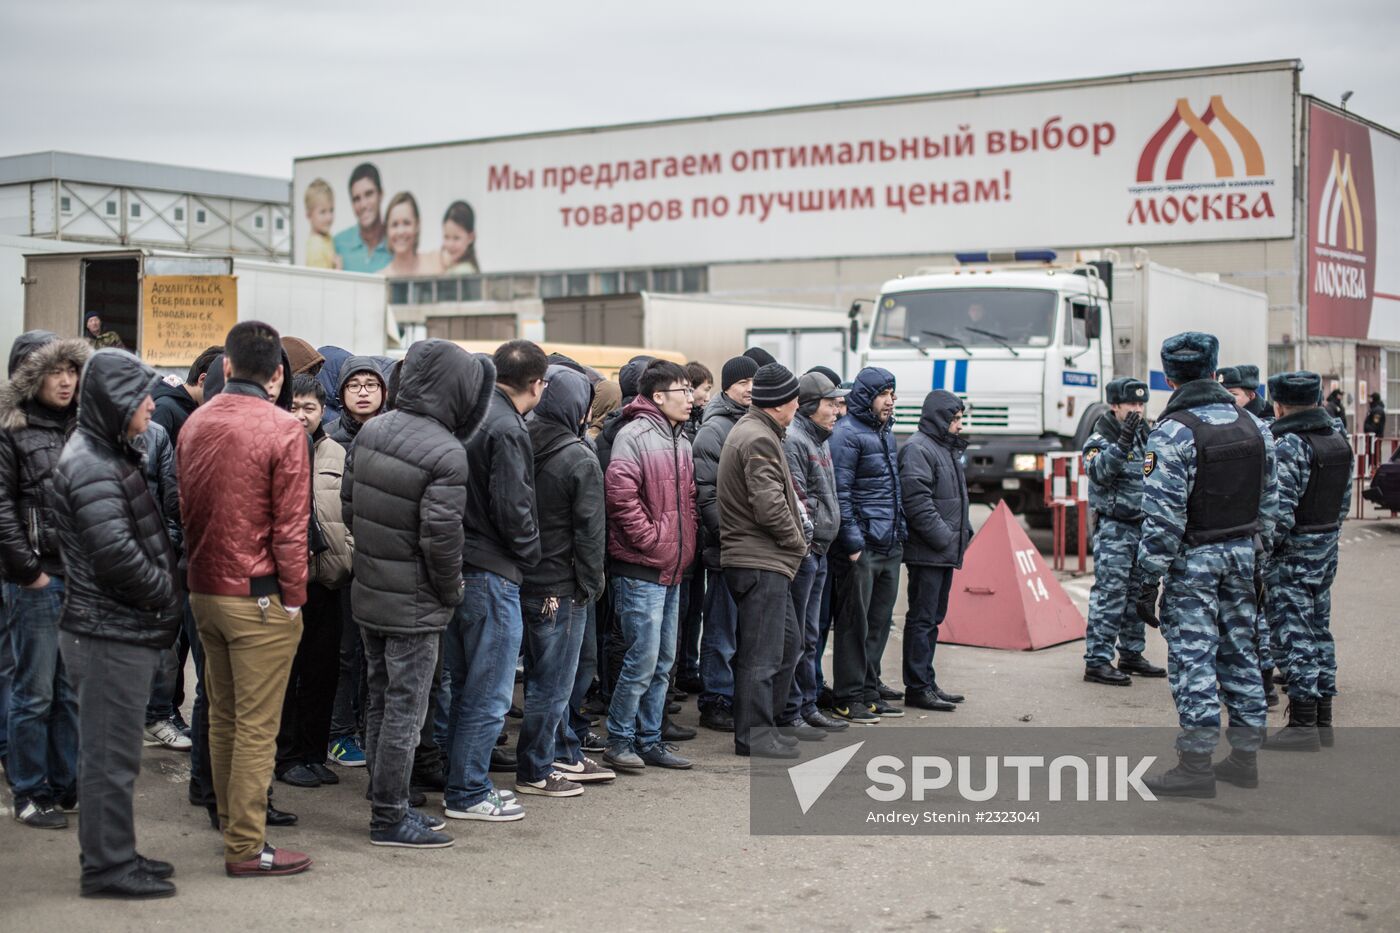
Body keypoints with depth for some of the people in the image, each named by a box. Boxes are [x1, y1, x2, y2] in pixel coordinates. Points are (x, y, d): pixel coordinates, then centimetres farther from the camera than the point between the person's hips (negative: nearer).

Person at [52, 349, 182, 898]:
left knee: (110, 751, 17)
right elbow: (114, 554, -24)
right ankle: (108, 867, 7)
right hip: (110, 632, -10)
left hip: (122, 629, 10)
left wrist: (166, 592, 9)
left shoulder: (109, 455, 16)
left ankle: (112, 854, 28)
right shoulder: (91, 466, -17)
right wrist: (167, 595, -11)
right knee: (110, 755, -1)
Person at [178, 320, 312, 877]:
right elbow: (290, 527, -13)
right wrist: (294, 599, -6)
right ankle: (246, 847, 3)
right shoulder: (283, 430, -13)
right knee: (256, 726, -1)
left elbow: (185, 510, 14)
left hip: (204, 591, 7)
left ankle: (231, 822, 28)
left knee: (222, 716, 17)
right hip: (260, 597, -7)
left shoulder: (195, 424, 7)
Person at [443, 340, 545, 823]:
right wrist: (530, 553, -4)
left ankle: (462, 782, 27)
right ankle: (467, 794, 8)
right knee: (489, 693, 1)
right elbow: (512, 508, -20)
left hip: (460, 567, 9)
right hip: (492, 573, -9)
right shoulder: (507, 430, -17)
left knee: (465, 686, 18)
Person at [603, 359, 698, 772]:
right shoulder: (635, 435, -13)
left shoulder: (680, 440, 15)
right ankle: (619, 739, 6)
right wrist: (650, 540, -17)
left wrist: (684, 544, 12)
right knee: (642, 659, -7)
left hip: (671, 568, 9)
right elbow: (621, 493, -22)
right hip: (641, 568, -9)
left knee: (663, 662, 13)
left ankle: (649, 739, 22)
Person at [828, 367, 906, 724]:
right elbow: (840, 492, -15)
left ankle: (868, 691, 21)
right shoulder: (848, 433, -10)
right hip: (861, 547, -9)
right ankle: (848, 698, 5)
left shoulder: (884, 434, 18)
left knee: (879, 623, 12)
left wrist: (899, 533, 18)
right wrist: (852, 541, -18)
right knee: (854, 624, -2)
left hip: (889, 547, 9)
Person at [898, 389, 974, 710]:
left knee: (933, 618, 15)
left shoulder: (947, 448, 21)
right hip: (927, 552, -10)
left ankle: (926, 683, 22)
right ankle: (917, 688, -2)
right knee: (922, 619, -6)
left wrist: (963, 531, 15)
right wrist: (942, 536, -20)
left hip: (946, 551, 10)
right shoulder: (917, 449, -13)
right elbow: (917, 501, -21)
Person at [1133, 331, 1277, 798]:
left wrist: (1144, 578, -13)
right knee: (1239, 651, 13)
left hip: (1192, 560, -6)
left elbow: (1163, 518, -19)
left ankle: (1196, 765, 0)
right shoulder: (1253, 426, 5)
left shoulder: (1171, 434, -16)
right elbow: (1268, 502, 11)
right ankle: (1245, 755, 20)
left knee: (1192, 658, -2)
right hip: (1241, 554, 7)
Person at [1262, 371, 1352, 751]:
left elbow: (1281, 510, -23)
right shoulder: (1337, 440, 8)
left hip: (1294, 553, -9)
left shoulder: (1288, 446, -18)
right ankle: (1323, 719, 20)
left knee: (1296, 636, -4)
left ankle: (1302, 724, -1)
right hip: (1328, 548, 9)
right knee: (1319, 630, 14)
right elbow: (1344, 501, 14)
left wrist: (1262, 549, -14)